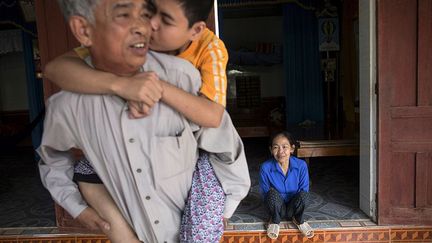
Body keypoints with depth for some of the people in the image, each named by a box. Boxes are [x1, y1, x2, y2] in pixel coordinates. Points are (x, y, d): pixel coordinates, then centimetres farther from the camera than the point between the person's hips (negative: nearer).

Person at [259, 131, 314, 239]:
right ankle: (275, 221, 0)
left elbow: (304, 189, -5)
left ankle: (298, 220, 5)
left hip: (293, 207, 1)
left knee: (303, 194, -28)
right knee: (272, 193, -31)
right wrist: (275, 201, -20)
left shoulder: (301, 165, -15)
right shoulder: (265, 168, -19)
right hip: (277, 207, -1)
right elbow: (265, 193, -8)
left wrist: (298, 202, -16)